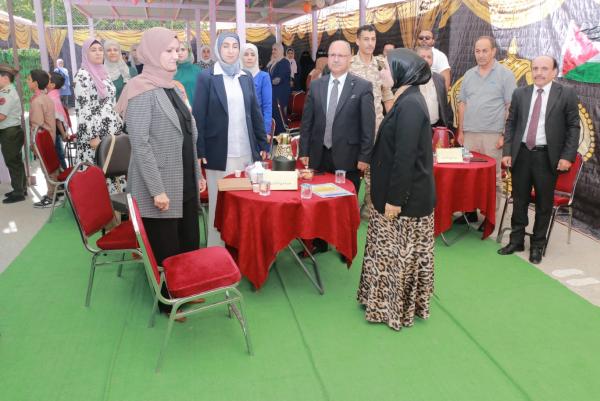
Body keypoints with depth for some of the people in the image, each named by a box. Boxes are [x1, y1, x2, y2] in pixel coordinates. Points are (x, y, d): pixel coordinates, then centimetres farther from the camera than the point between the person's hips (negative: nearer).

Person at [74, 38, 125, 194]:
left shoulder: (104, 73, 14)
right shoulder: (83, 75, -9)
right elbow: (82, 108, -15)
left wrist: (119, 125, 15)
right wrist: (92, 137, -19)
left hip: (111, 131, 7)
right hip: (95, 132, -7)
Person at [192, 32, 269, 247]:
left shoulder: (246, 77, 11)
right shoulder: (207, 78, -2)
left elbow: (255, 113, 13)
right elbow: (198, 116, -5)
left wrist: (263, 144, 9)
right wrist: (200, 152, -10)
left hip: (246, 152, 4)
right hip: (219, 153, -4)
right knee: (219, 203, 4)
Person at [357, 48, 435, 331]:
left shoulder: (410, 104, -21)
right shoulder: (408, 100, 10)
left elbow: (405, 156, -24)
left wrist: (394, 198, -21)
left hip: (405, 195, -10)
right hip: (403, 191, 10)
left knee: (400, 251, 4)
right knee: (397, 250, 19)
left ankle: (397, 308, 20)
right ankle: (390, 299, 33)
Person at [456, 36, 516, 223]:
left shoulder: (505, 74, 0)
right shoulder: (469, 75, 12)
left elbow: (511, 107, -4)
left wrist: (505, 135, -9)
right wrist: (460, 131, 10)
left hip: (493, 135, -4)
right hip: (469, 133, 4)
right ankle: (470, 211, 15)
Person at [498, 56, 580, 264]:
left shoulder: (567, 94, -1)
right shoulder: (520, 94, 7)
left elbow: (573, 127, 0)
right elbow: (511, 124, 10)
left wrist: (567, 156, -9)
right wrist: (507, 152, 1)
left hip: (548, 157, -2)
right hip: (521, 154, 3)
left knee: (544, 203, 7)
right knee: (519, 200, 11)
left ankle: (537, 245, 21)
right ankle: (516, 241, 25)